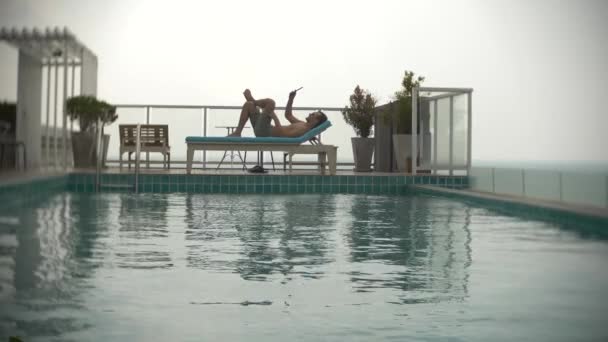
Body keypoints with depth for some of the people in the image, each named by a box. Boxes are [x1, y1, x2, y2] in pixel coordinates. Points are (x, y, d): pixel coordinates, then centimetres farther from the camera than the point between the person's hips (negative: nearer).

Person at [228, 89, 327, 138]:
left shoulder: (303, 129, -18)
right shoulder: (302, 124, 14)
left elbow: (283, 135, -30)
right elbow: (288, 115, 28)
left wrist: (274, 117, -22)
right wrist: (291, 98, 15)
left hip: (265, 134, -10)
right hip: (263, 132, 10)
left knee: (270, 102, -20)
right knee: (248, 105, 19)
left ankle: (253, 100, 12)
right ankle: (237, 132, 9)